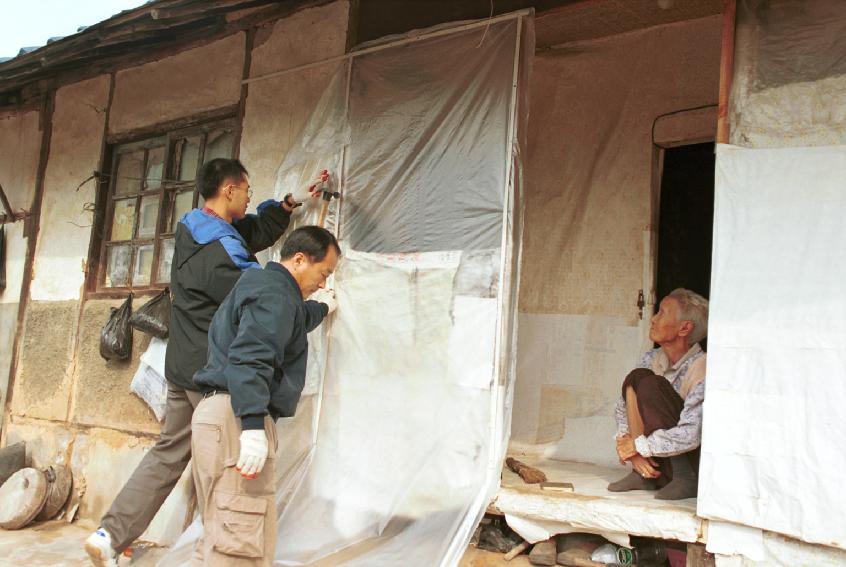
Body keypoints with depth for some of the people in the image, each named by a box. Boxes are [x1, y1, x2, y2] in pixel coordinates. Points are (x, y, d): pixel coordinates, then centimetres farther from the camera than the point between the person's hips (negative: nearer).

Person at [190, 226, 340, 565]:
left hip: (222, 416, 11)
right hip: (236, 418, -11)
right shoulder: (274, 292, -10)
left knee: (220, 538, 15)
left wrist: (320, 308, 61)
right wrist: (253, 426, -30)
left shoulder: (261, 283, 24)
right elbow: (249, 356, -24)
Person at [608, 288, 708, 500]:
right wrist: (630, 449, -15)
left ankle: (684, 480, -17)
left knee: (648, 384, -23)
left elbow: (691, 436, -29)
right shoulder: (652, 359, 1)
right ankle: (643, 475, -11)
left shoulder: (702, 370, -21)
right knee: (636, 377, -14)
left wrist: (639, 445, -21)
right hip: (663, 463, 6)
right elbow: (622, 408, 0)